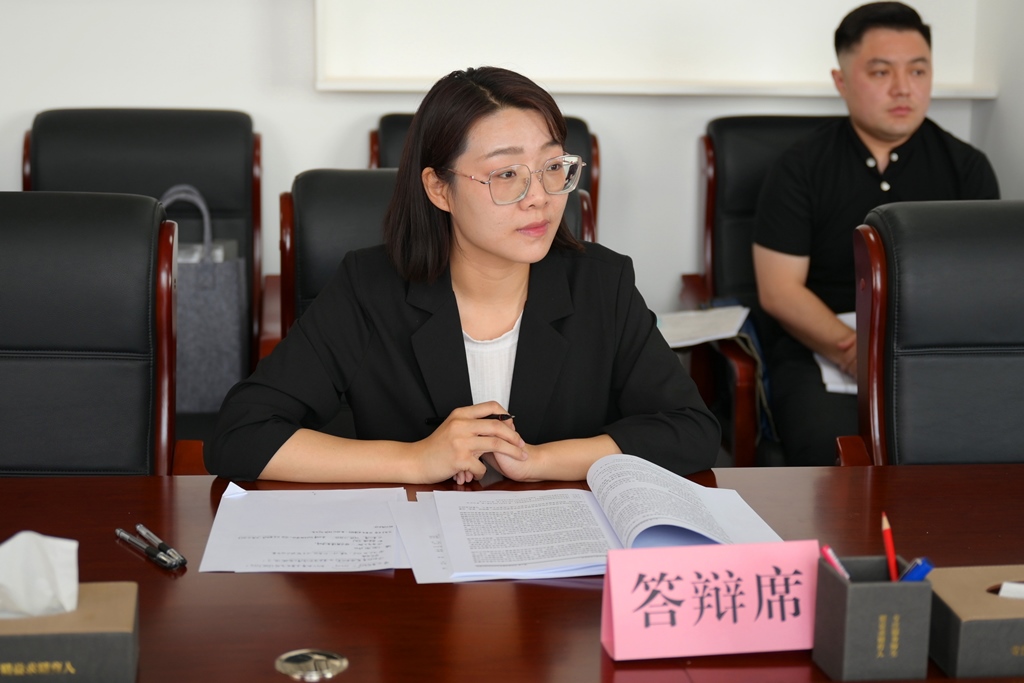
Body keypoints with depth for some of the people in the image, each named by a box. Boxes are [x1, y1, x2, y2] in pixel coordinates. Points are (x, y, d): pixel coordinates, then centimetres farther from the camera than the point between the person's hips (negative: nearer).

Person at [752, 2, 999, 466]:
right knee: (836, 454, -34)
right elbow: (779, 290, -2)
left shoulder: (966, 167, 9)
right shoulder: (800, 169, 4)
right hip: (821, 350, -2)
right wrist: (853, 351, -18)